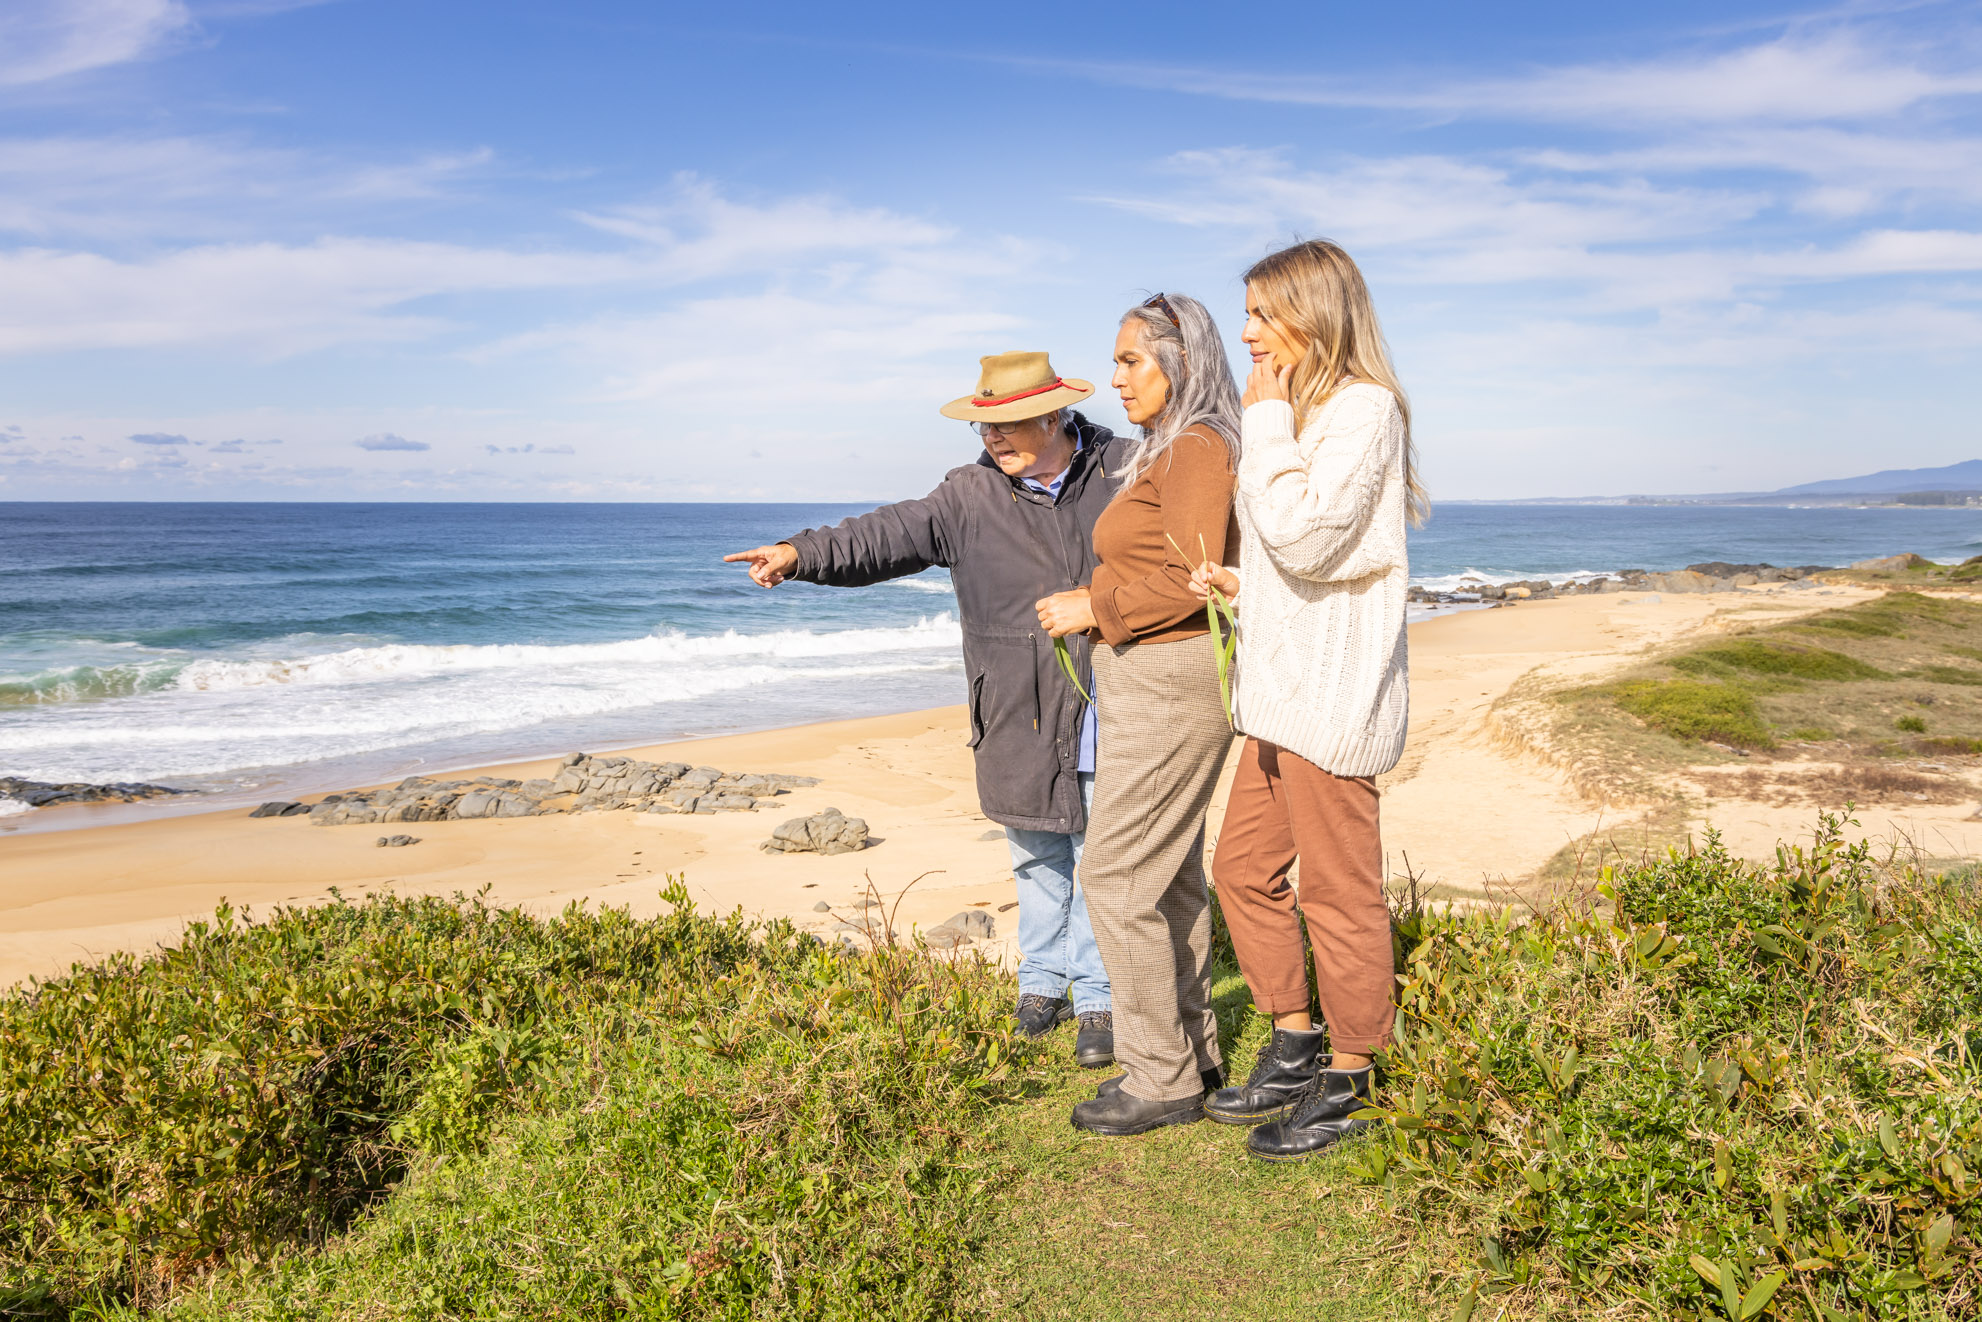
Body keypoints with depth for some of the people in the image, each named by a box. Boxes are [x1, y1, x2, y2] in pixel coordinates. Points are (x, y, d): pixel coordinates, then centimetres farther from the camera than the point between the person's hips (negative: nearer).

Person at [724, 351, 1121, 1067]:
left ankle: (1098, 1000, 19)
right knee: (1037, 858, 13)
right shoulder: (971, 495, 1)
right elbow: (889, 536, -8)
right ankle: (1042, 983, 32)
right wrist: (802, 552, -20)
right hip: (1021, 720, 2)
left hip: (1106, 716, -1)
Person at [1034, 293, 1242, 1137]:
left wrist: (1094, 608, -15)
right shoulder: (1172, 450, 15)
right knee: (1169, 873, 16)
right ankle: (1192, 1047, 27)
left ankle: (1161, 1077, 4)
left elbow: (1189, 580, -23)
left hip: (1166, 684, -11)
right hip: (1157, 680, 11)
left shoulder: (1196, 449, -15)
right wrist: (1098, 604, 13)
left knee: (1117, 877, -6)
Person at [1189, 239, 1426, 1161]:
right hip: (1281, 686, 10)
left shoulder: (1363, 408, -12)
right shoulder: (1305, 413, 17)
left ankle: (1346, 1085, 18)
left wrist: (1266, 419, -14)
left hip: (1333, 690, -10)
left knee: (1338, 894, 2)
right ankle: (1294, 1049, 29)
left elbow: (1305, 537, -23)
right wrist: (1237, 580, 5)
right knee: (1243, 869, 14)